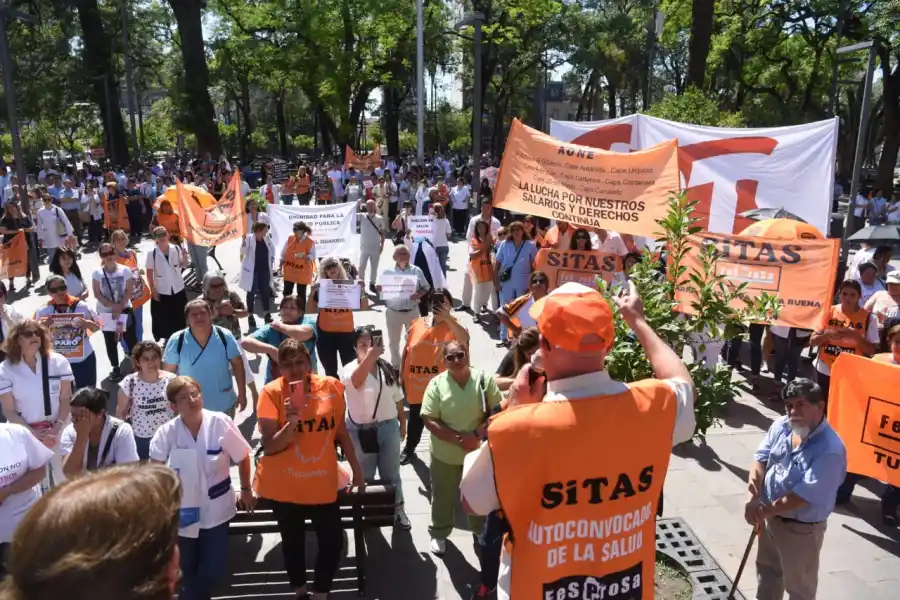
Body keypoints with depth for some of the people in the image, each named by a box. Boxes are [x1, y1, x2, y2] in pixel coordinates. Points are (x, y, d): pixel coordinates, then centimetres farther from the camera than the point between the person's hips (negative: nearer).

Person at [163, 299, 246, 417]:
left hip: (224, 405, 1)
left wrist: (242, 394, -3)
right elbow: (168, 372, -5)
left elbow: (237, 364, -4)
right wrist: (171, 401, -3)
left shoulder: (224, 336, -11)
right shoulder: (177, 341, -13)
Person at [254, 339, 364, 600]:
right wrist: (291, 422, -33)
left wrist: (356, 469, 12)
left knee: (333, 541, 5)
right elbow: (269, 447, -16)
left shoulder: (331, 386, -5)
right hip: (284, 486, -2)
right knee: (293, 542, 15)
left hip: (323, 482, 2)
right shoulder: (272, 392, -13)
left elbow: (341, 432, 7)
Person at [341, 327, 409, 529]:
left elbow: (397, 398, 9)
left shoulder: (387, 368, -1)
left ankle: (397, 509, 34)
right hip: (361, 430, -2)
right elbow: (357, 381, -42)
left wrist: (403, 424, 13)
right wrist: (369, 356, -58)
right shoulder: (350, 369, -15)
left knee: (391, 473, 16)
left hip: (388, 427, 3)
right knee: (365, 475, 16)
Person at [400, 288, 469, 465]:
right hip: (415, 384, 3)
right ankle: (409, 448, 42)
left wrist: (447, 317, -31)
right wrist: (401, 375, 7)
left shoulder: (453, 325, -8)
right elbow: (406, 350, 7)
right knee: (415, 418, 21)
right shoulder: (418, 324, -1)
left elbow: (465, 338, -30)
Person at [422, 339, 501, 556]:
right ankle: (439, 534, 40)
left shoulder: (484, 379, -10)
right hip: (445, 453, -1)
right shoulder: (437, 383, -12)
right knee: (443, 496, 16)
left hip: (479, 451, 1)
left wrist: (477, 435, -21)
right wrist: (458, 439, -22)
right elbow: (429, 420, -13)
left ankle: (481, 531, 46)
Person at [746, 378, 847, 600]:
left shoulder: (830, 449, -29)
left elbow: (806, 493, -28)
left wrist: (765, 510, -20)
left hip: (801, 529, -7)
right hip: (771, 516, 7)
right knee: (767, 568, 29)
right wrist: (753, 498, -20)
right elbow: (760, 458, -5)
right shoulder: (781, 426, -8)